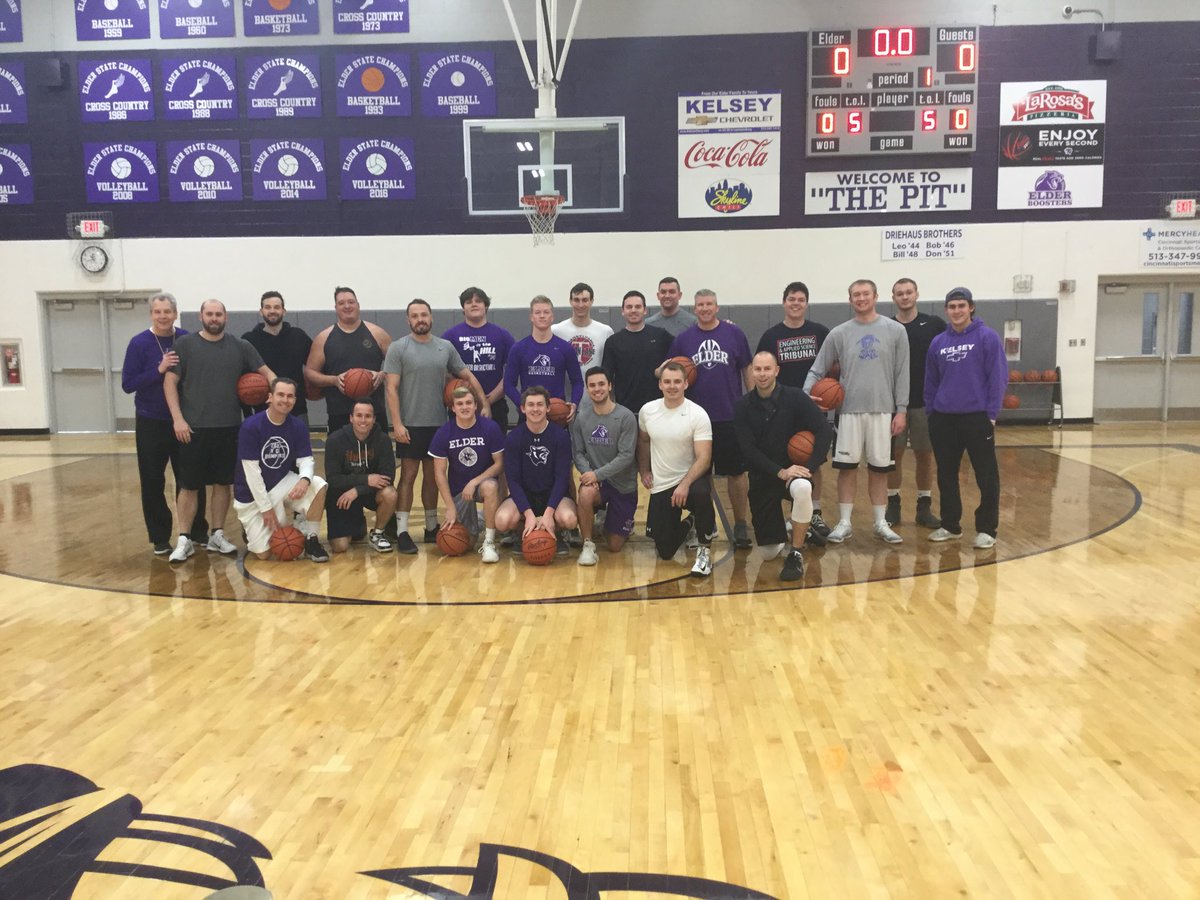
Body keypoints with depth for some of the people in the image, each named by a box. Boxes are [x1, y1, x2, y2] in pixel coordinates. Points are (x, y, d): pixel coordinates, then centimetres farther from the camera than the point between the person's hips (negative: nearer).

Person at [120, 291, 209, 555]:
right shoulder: (139, 343, -6)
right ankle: (160, 538, 17)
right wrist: (158, 369, -22)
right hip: (151, 423, -1)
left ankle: (197, 532, 24)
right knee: (153, 483, 5)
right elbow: (128, 384, -10)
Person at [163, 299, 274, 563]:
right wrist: (177, 418, -11)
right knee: (189, 485, 2)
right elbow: (170, 382, -2)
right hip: (194, 428, -3)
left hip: (229, 428, 3)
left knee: (223, 483, 10)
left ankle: (217, 536, 22)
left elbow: (265, 372, 8)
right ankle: (184, 540, 12)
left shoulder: (240, 346, 6)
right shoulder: (185, 344, 0)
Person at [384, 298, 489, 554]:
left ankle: (432, 527, 22)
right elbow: (392, 388, -8)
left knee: (432, 476, 12)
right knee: (408, 475, -3)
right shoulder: (398, 348, -4)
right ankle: (402, 532, 1)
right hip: (410, 425, -4)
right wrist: (397, 423, -16)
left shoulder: (446, 347, 6)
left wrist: (484, 403, 1)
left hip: (438, 424, 4)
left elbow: (467, 376, 11)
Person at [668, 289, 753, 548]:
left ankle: (741, 525, 18)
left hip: (731, 417, -1)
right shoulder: (683, 339, 5)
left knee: (736, 472, 6)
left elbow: (747, 370, 4)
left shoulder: (734, 334, 1)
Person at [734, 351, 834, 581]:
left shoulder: (795, 397, -9)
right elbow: (748, 450, -11)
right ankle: (784, 540, 41)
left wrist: (810, 467, -23)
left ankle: (796, 555, -21)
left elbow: (825, 429, -13)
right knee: (768, 553, 2)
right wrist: (780, 472, -23)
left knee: (802, 488, -40)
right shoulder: (743, 406, -4)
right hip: (762, 477, 2)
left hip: (794, 471, -2)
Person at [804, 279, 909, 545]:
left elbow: (902, 373, 2)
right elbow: (817, 370, 5)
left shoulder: (895, 331, 2)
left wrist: (901, 410, -3)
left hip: (882, 410, 0)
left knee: (879, 469, 7)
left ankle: (881, 523, 18)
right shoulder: (839, 334, 3)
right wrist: (805, 395, -11)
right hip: (849, 410, 0)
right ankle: (844, 523, 13)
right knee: (846, 467, 3)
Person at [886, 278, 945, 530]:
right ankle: (893, 505, 16)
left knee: (925, 454, 6)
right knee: (893, 454, 5)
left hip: (926, 402, 0)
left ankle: (924, 507, 16)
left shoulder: (935, 325, 0)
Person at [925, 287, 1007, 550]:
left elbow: (998, 378, -6)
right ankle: (950, 525, 23)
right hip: (943, 419, 4)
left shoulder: (987, 337, -4)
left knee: (986, 475, 1)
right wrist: (931, 412, 8)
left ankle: (986, 529, 11)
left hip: (977, 417, -4)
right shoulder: (938, 342, 8)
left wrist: (991, 414, -9)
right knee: (946, 475, 11)